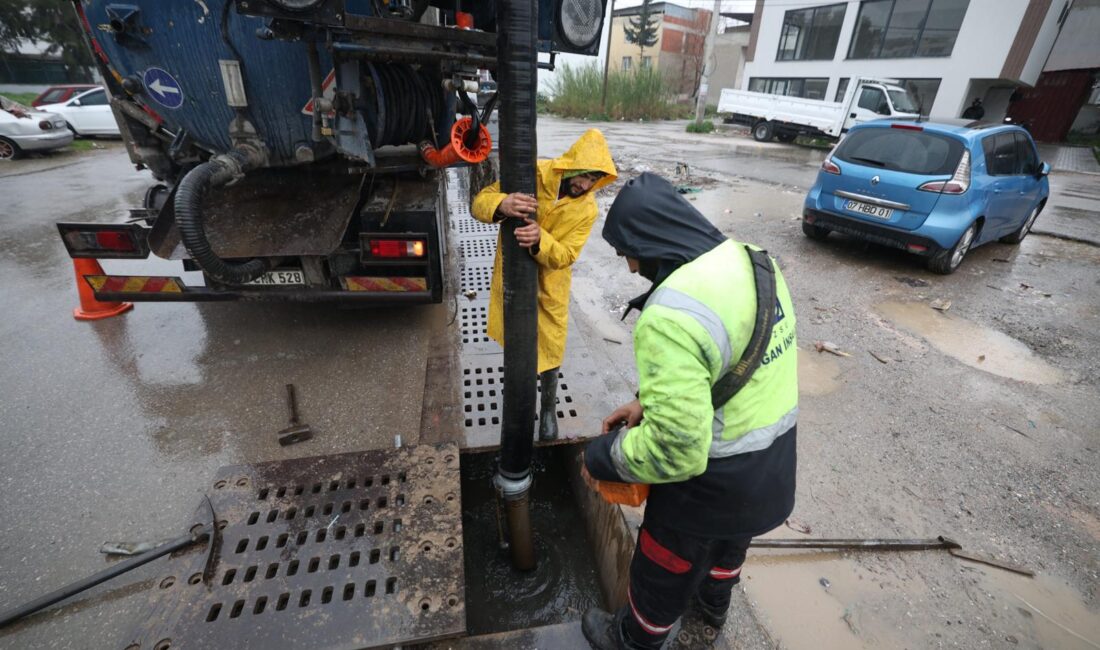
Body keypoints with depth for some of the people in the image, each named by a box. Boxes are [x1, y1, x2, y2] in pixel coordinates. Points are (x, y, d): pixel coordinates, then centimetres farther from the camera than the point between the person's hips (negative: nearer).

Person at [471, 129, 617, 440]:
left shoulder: (586, 209, -15)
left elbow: (565, 256, -21)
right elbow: (480, 202, -18)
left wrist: (540, 240, -43)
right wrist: (501, 205, -43)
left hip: (548, 288, -1)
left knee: (549, 351, 7)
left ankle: (548, 409, 32)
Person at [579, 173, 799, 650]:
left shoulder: (670, 316, -35)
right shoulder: (754, 260, -5)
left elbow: (676, 450, -33)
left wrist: (602, 457, -15)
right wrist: (650, 401, 3)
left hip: (713, 482, -8)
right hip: (774, 464, 8)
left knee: (664, 572, 21)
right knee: (729, 540, 36)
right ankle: (713, 602, 66)